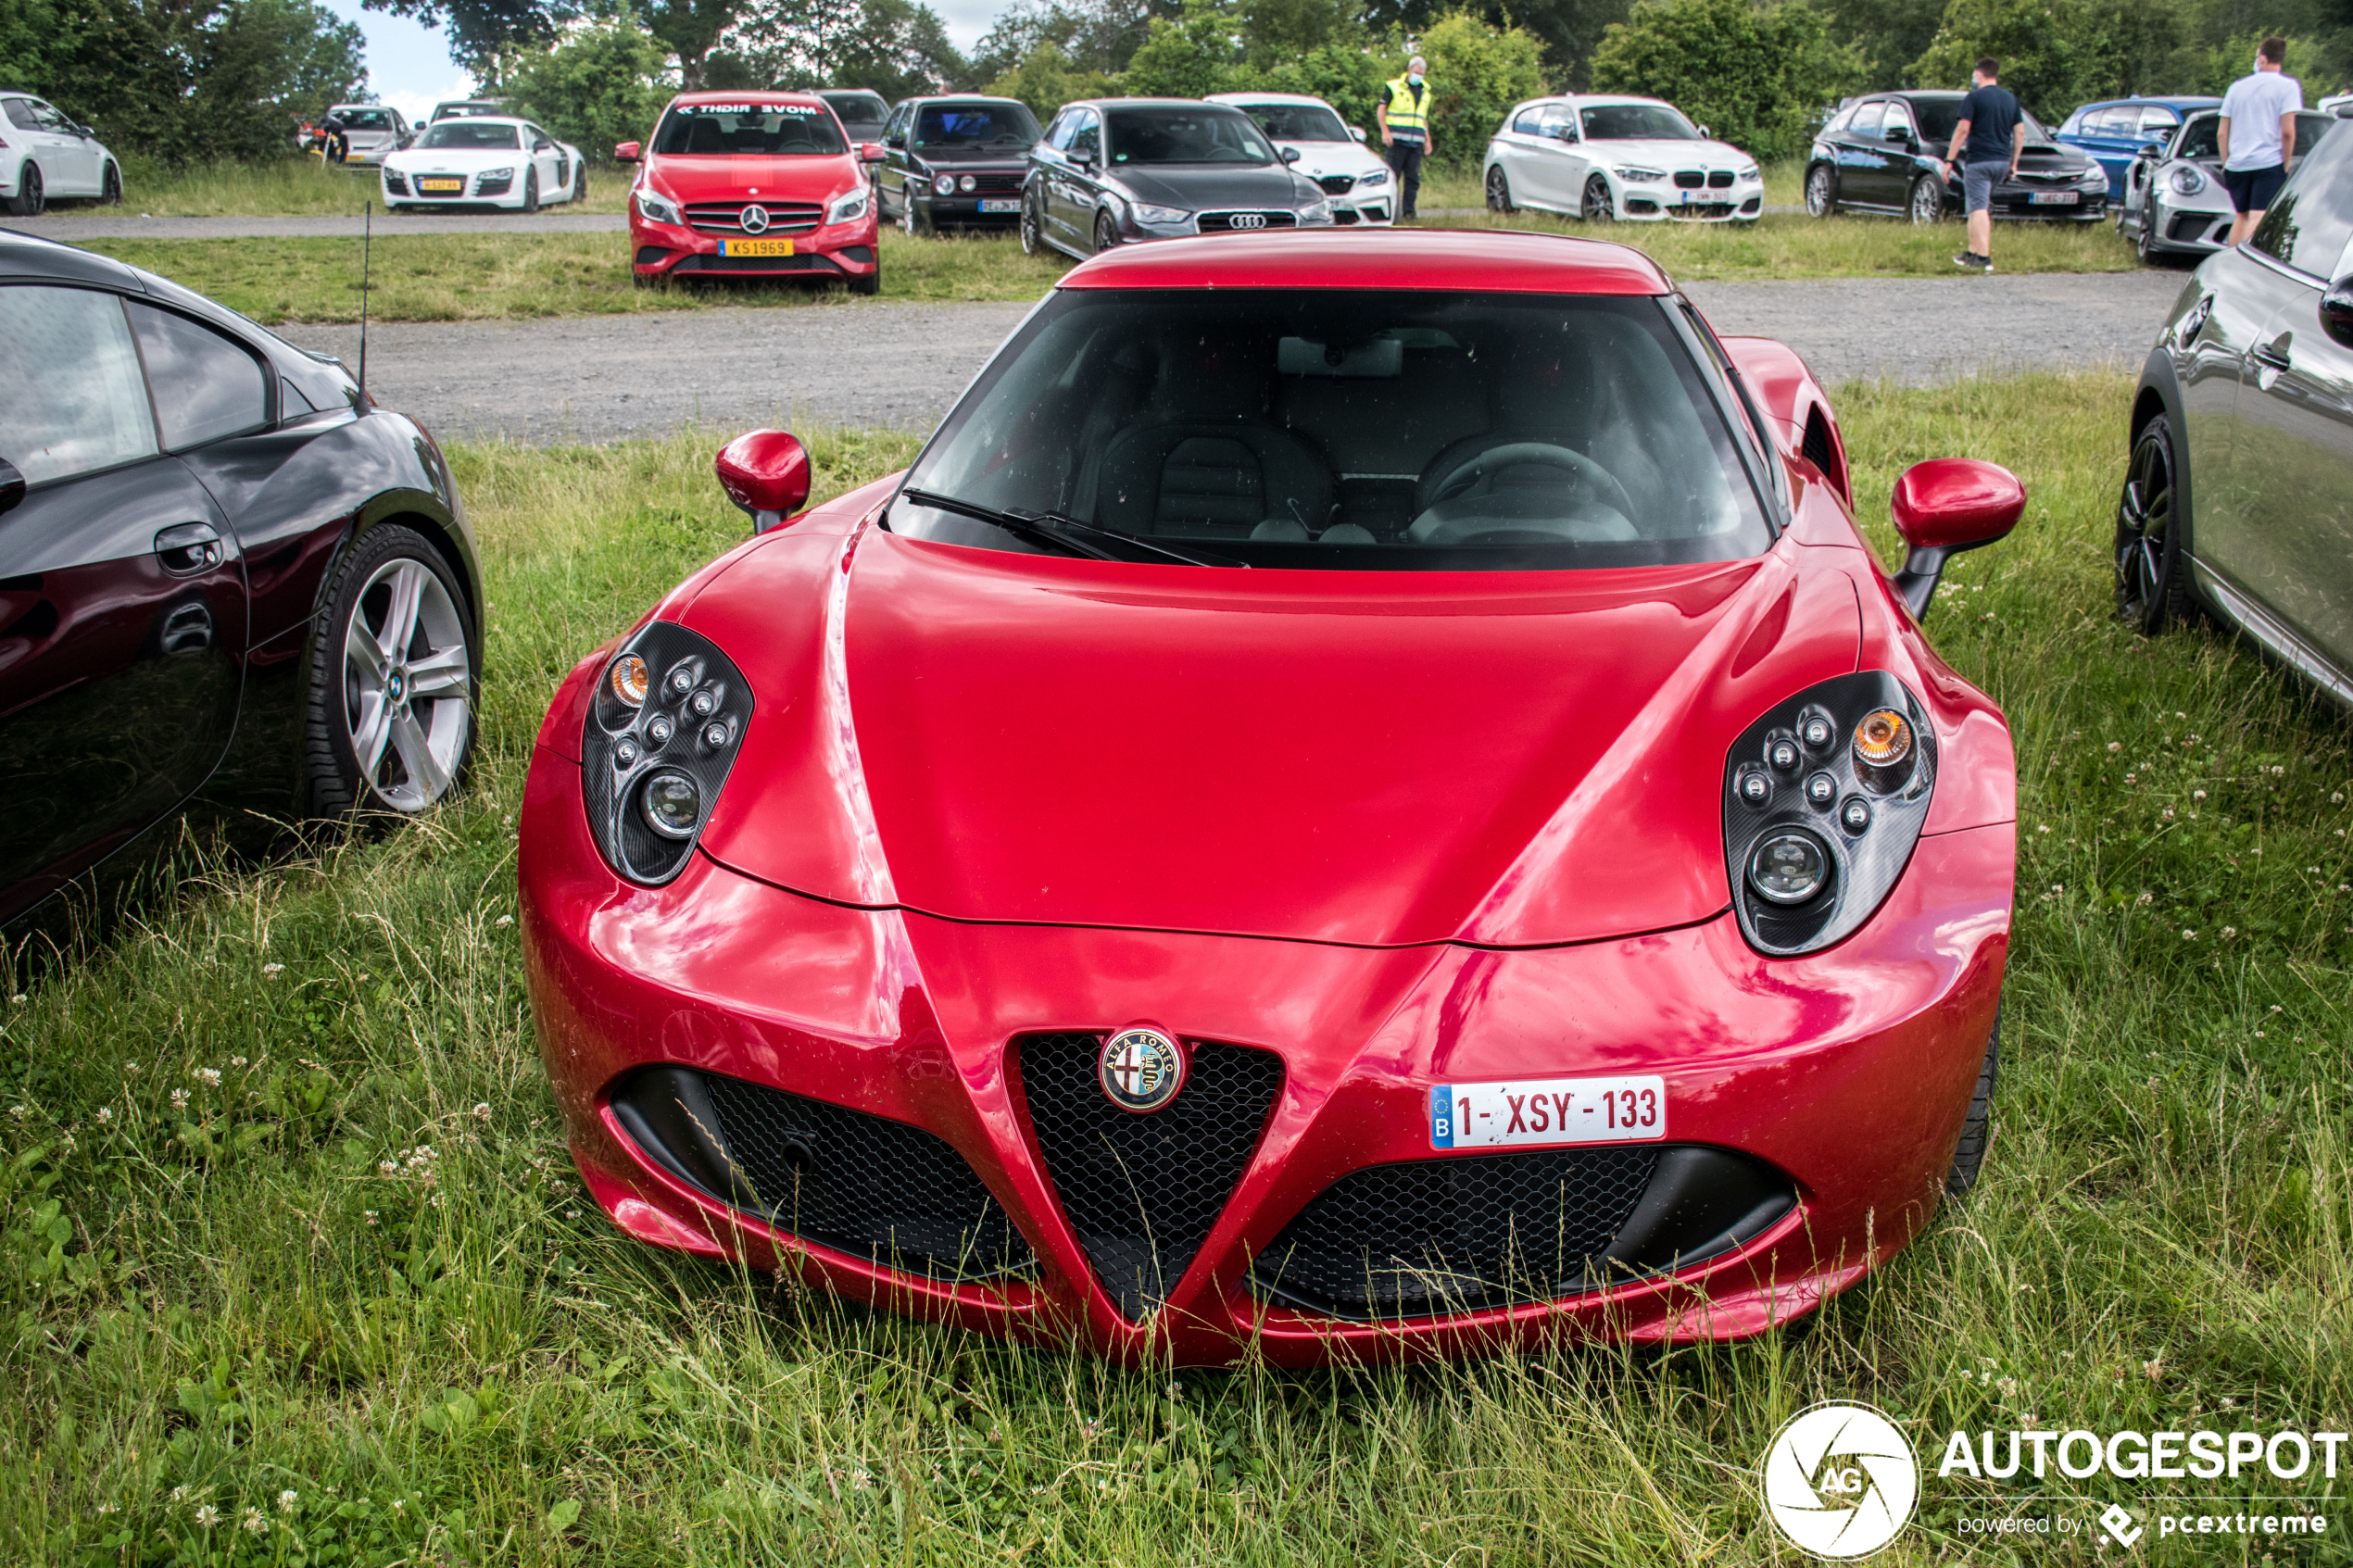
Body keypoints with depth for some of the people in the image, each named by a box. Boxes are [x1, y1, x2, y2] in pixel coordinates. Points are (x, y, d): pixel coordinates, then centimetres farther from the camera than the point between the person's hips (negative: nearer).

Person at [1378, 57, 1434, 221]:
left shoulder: (1425, 92, 19)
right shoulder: (1393, 87, 3)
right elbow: (1381, 110, 0)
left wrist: (1428, 140, 18)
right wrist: (1385, 131, -13)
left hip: (1416, 142, 5)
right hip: (1397, 140, -5)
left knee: (1413, 178, -1)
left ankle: (1408, 211, 0)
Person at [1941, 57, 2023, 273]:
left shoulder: (1975, 97, -6)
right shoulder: (2011, 99, 13)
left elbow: (1962, 130, -13)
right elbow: (2020, 133, 13)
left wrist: (1949, 160, -11)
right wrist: (2013, 163, 18)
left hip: (1979, 160, -7)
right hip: (2002, 161, 7)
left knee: (1978, 209, -8)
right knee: (1981, 207, 19)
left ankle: (1983, 258, -15)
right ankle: (1972, 252, 21)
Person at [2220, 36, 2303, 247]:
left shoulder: (2237, 86, 12)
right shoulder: (2288, 86, -2)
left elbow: (2222, 134, 11)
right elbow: (2288, 132, -11)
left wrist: (2226, 164, 19)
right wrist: (2286, 165, -1)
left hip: (2237, 164, 5)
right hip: (2270, 162, -5)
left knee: (2241, 216, 19)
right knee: (2259, 219, -12)